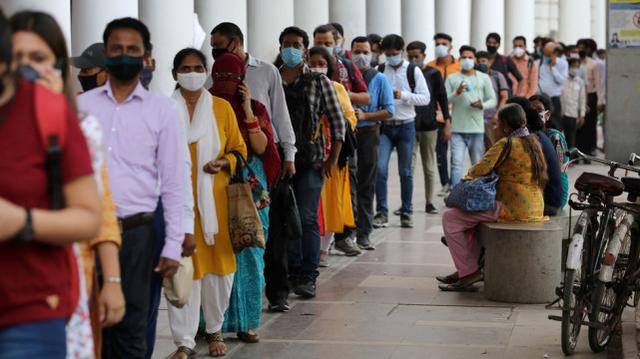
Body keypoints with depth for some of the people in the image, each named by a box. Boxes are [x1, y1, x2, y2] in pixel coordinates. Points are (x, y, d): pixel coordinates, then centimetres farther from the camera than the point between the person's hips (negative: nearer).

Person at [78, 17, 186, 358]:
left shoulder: (161, 110, 2)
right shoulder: (82, 105, 6)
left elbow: (174, 182, 2)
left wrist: (173, 246, -3)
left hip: (136, 232, -1)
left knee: (131, 329, 4)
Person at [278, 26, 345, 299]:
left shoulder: (319, 82, 3)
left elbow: (337, 122, 3)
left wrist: (332, 159, -3)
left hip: (310, 160, -2)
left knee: (307, 218, -4)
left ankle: (307, 277, 2)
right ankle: (292, 273, 13)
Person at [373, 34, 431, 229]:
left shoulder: (413, 71, 0)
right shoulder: (379, 70, 4)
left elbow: (425, 98, -4)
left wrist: (403, 95, -16)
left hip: (406, 126, -1)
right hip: (384, 126, 1)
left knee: (405, 171, 7)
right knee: (380, 169, -10)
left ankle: (406, 213, 16)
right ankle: (381, 212, -4)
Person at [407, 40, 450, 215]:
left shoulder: (434, 74, 3)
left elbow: (442, 97, 3)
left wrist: (447, 119, -6)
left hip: (429, 125, 0)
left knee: (429, 167, 6)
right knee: (408, 166, -4)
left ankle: (429, 203, 13)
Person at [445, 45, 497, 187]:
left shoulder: (484, 78, 9)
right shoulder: (452, 78, 6)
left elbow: (493, 100, 8)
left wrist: (483, 105, -13)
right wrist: (457, 93, -17)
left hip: (477, 128, 2)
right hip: (457, 129, -1)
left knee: (478, 164, 10)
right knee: (457, 163, -11)